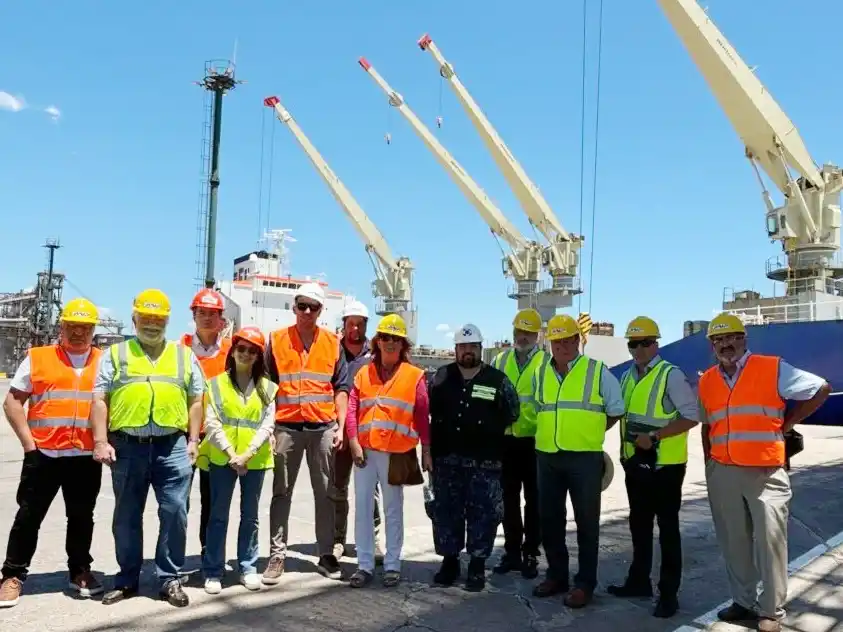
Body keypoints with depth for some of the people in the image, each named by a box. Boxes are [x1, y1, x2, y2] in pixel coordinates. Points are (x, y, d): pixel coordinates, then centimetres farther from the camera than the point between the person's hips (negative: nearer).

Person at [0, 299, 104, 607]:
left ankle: (80, 571, 26)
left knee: (82, 517, 12)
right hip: (43, 454, -1)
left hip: (87, 456, 2)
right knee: (29, 516, 5)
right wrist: (28, 442, -7)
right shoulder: (37, 358, 2)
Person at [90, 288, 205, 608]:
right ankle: (127, 579, 24)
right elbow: (100, 400, 3)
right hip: (127, 446, 0)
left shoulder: (184, 355, 12)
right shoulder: (114, 354, 9)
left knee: (175, 512, -1)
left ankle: (169, 578, 13)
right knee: (127, 517, 10)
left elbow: (195, 400, 11)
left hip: (172, 446, 0)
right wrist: (101, 441, -6)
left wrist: (193, 440, 3)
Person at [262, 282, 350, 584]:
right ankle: (277, 555, 13)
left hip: (323, 428, 1)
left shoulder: (333, 343, 6)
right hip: (286, 427, -1)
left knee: (325, 493, 8)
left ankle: (326, 554, 18)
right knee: (281, 493, 5)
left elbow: (341, 388, 6)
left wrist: (340, 427, -1)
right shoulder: (276, 340, 3)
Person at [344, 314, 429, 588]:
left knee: (393, 510, 8)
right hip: (365, 450, 3)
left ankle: (392, 565, 19)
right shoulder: (364, 373, 8)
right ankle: (365, 565, 15)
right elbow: (352, 409, 3)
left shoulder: (415, 375, 0)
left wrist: (426, 450, -1)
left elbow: (422, 416, 0)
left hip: (396, 453, -2)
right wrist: (354, 443, -7)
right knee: (362, 508, 6)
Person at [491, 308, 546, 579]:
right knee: (509, 499, 10)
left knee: (533, 500, 7)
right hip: (505, 440, 3)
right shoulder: (500, 360, 8)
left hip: (535, 441, -3)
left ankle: (530, 555, 17)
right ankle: (512, 552, 22)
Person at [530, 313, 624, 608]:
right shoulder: (540, 373, 9)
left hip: (585, 457, -4)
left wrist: (589, 432, 6)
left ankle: (584, 583, 14)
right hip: (547, 456, 5)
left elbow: (615, 410, 4)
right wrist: (554, 431, 12)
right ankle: (556, 575, 26)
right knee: (549, 519, 11)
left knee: (586, 522, 3)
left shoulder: (598, 371, -3)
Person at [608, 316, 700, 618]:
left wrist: (655, 436, -21)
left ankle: (668, 593, 13)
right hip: (635, 464, 7)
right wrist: (625, 450, 12)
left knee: (667, 529, 3)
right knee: (639, 526, 17)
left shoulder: (671, 375, -12)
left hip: (664, 465, -7)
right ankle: (639, 581, 31)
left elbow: (692, 415, -16)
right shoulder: (627, 377, 10)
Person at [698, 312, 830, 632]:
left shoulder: (773, 369, -5)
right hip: (722, 472, 4)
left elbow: (821, 389, 0)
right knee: (733, 541, 12)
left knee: (769, 540, 0)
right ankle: (743, 602, 26)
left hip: (765, 471, -4)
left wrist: (787, 423, -1)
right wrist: (709, 465, 14)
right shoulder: (706, 381, 9)